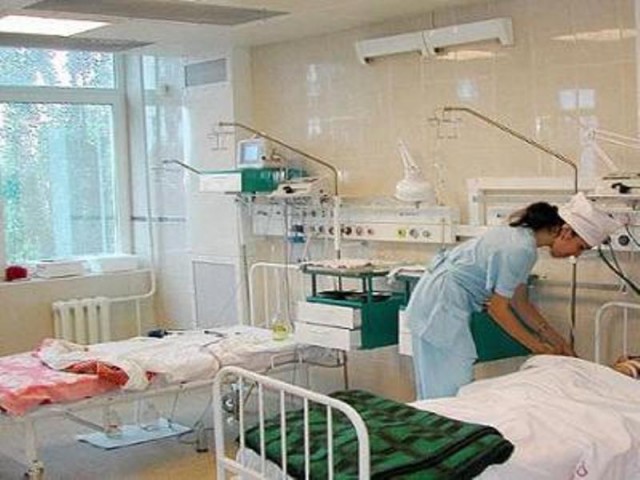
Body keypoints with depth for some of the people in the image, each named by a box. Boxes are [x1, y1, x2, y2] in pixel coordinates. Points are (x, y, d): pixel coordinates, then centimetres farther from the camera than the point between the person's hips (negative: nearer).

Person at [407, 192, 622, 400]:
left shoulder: (522, 236, 6)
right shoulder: (521, 249, -22)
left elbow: (520, 301, 12)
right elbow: (497, 307, -16)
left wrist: (558, 341, 12)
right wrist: (537, 345, -5)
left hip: (439, 298, 10)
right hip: (442, 303, -10)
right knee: (452, 388, -6)